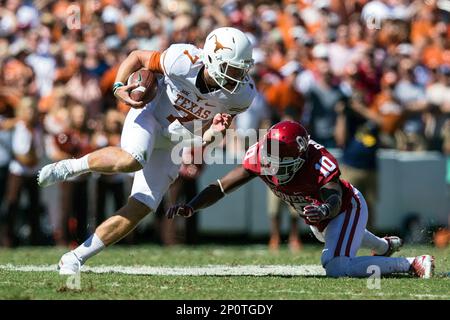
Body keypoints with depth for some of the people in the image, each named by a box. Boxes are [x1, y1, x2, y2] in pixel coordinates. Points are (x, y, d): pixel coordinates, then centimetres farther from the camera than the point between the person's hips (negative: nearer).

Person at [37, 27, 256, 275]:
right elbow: (137, 57, -8)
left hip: (175, 142, 4)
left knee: (140, 208, -8)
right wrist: (119, 87, -23)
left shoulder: (240, 95, -18)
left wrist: (214, 132, -29)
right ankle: (70, 167, -11)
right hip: (150, 115, -4)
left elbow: (201, 141, -6)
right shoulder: (184, 62, -28)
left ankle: (75, 258, 1)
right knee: (132, 160, -38)